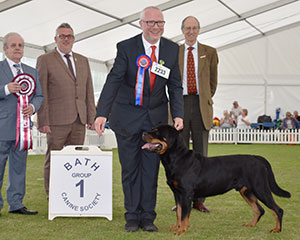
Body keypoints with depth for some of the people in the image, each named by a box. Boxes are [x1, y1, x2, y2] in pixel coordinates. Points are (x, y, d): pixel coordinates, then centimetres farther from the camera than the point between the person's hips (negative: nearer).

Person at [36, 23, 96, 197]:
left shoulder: (83, 61, 17)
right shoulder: (45, 60, 2)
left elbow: (89, 91, 16)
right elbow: (41, 94, -4)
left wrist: (92, 116, 8)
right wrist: (43, 121, -11)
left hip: (79, 120, 5)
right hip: (57, 120, -4)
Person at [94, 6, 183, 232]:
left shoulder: (172, 49, -1)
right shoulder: (126, 47, -11)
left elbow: (175, 86, 2)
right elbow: (113, 81, -17)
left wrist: (178, 115, -11)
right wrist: (102, 113, -28)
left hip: (156, 116, 2)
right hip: (127, 116, -2)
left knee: (151, 168, 4)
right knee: (130, 168, 5)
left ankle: (147, 216, 15)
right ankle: (132, 216, 17)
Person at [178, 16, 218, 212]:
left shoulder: (209, 52, 8)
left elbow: (213, 80, 15)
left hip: (201, 107, 0)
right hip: (180, 105, 0)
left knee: (201, 152, 1)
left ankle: (199, 199, 7)